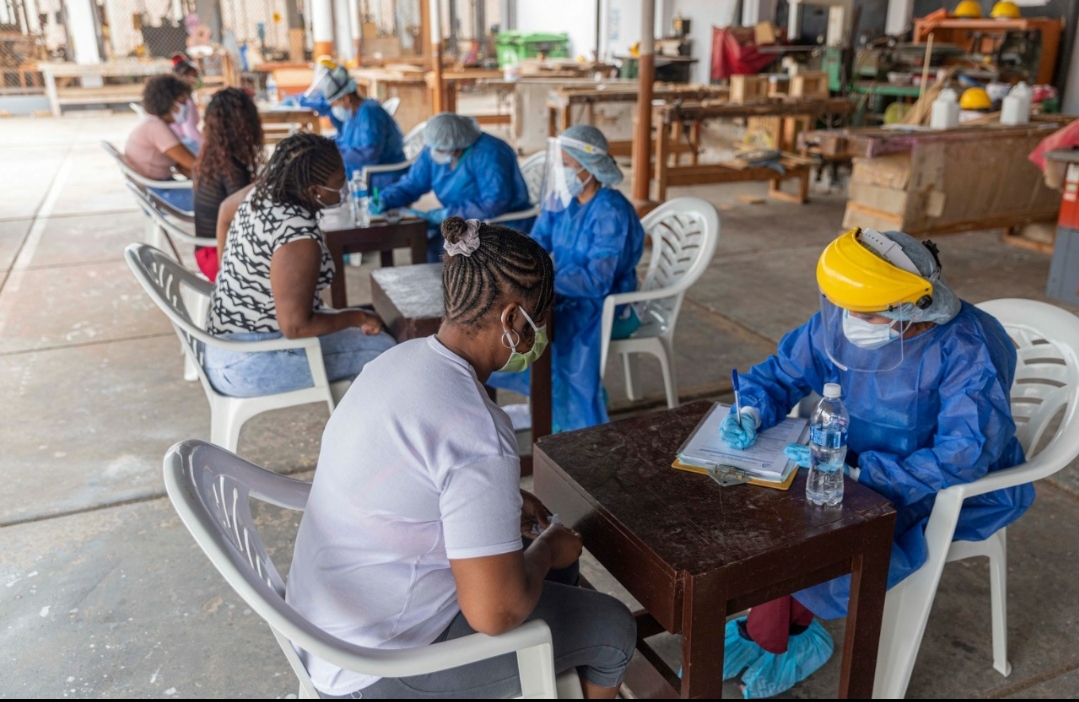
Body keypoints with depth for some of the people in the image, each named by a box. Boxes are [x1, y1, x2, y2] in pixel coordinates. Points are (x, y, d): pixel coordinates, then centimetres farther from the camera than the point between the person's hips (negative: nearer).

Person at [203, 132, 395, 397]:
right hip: (249, 364, -9)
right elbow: (296, 327, -29)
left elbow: (226, 208, 20)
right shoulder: (299, 237, -30)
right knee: (382, 348, -4)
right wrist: (357, 318, -14)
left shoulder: (263, 193, -3)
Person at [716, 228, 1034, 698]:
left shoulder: (970, 351, -28)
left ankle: (773, 635, 3)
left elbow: (964, 458, -33)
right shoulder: (839, 321, -13)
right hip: (857, 467, 5)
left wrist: (856, 471, -35)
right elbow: (782, 372, -1)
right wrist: (751, 415, -22)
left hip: (955, 494, -5)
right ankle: (777, 638, -3)